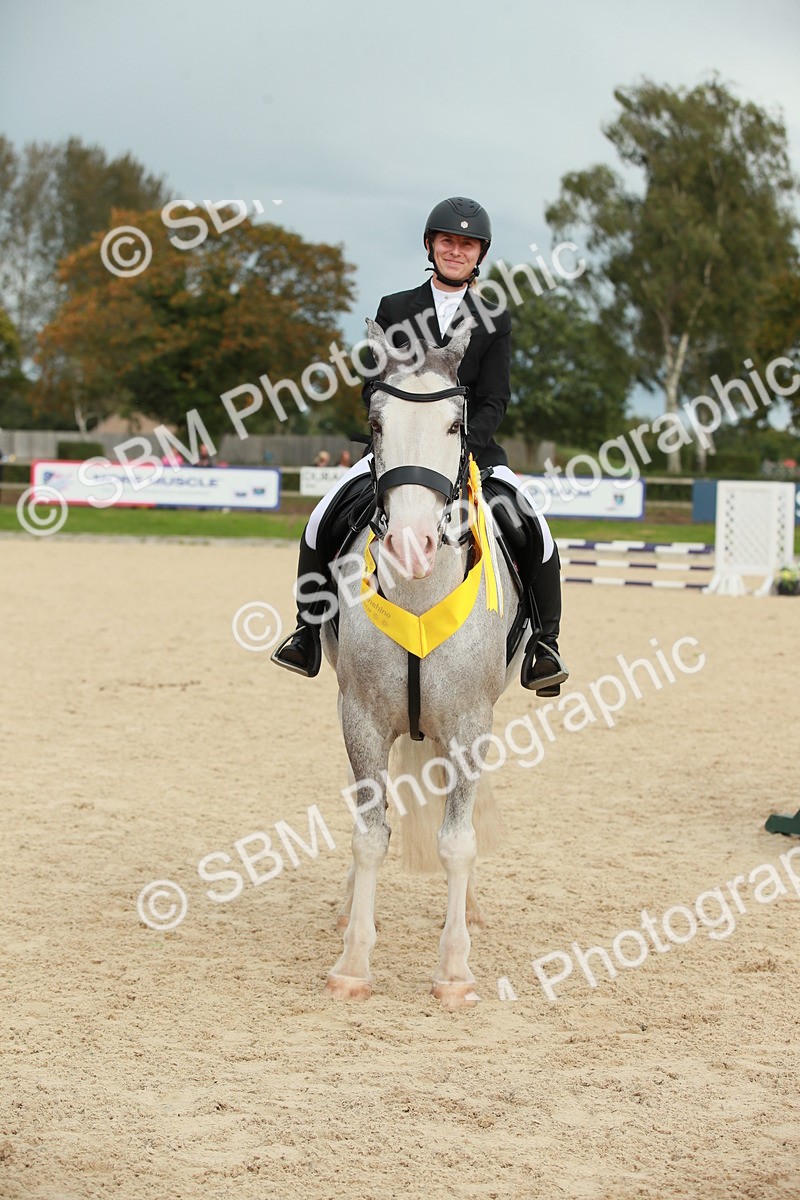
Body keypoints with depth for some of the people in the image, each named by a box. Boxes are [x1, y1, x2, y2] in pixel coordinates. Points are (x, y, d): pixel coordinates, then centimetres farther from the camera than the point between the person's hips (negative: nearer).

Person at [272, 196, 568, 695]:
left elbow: (494, 400, -1)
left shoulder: (495, 320, 5)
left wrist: (462, 447, -19)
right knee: (323, 520, -18)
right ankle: (308, 630, -1)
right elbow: (374, 387, 4)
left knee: (536, 535, -21)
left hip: (474, 447, -1)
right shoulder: (395, 310, 8)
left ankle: (544, 642, -4)